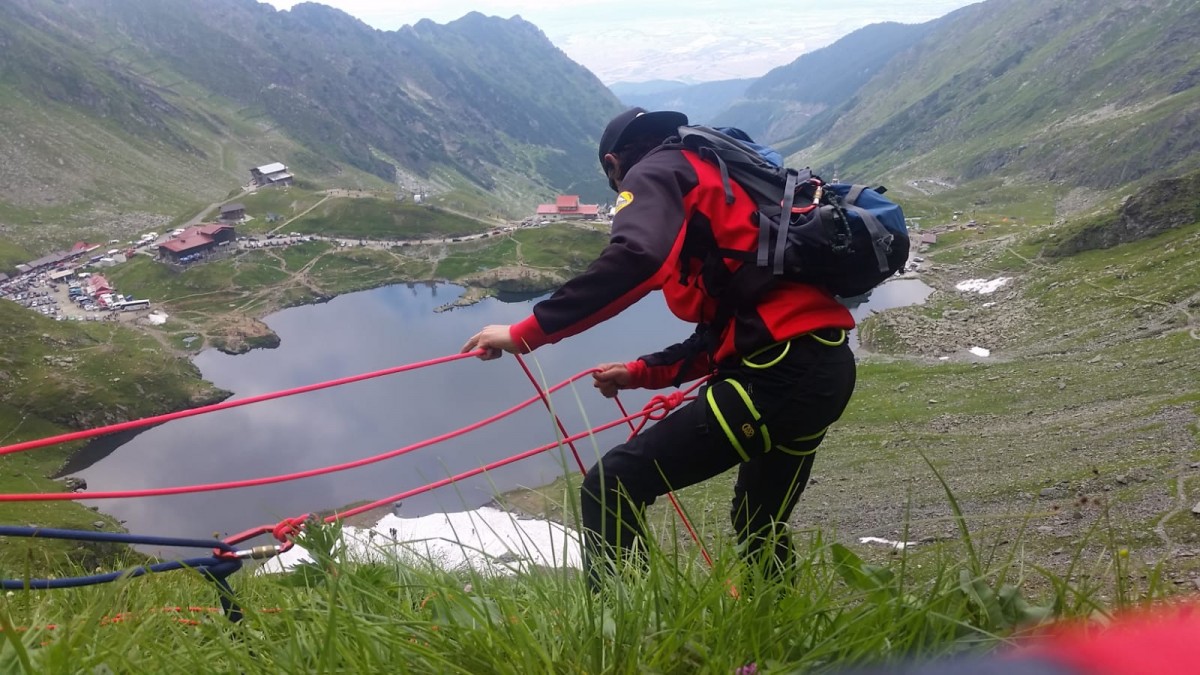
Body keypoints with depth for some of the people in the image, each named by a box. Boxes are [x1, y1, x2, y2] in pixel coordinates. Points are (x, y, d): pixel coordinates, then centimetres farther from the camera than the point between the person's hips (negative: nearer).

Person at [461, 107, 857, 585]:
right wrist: (642, 372, 29)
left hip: (778, 374, -10)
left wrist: (526, 333, -17)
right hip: (828, 366, 10)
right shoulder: (723, 179, 28)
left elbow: (635, 259, -22)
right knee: (759, 527, 28)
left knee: (611, 489, -7)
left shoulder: (657, 171, 3)